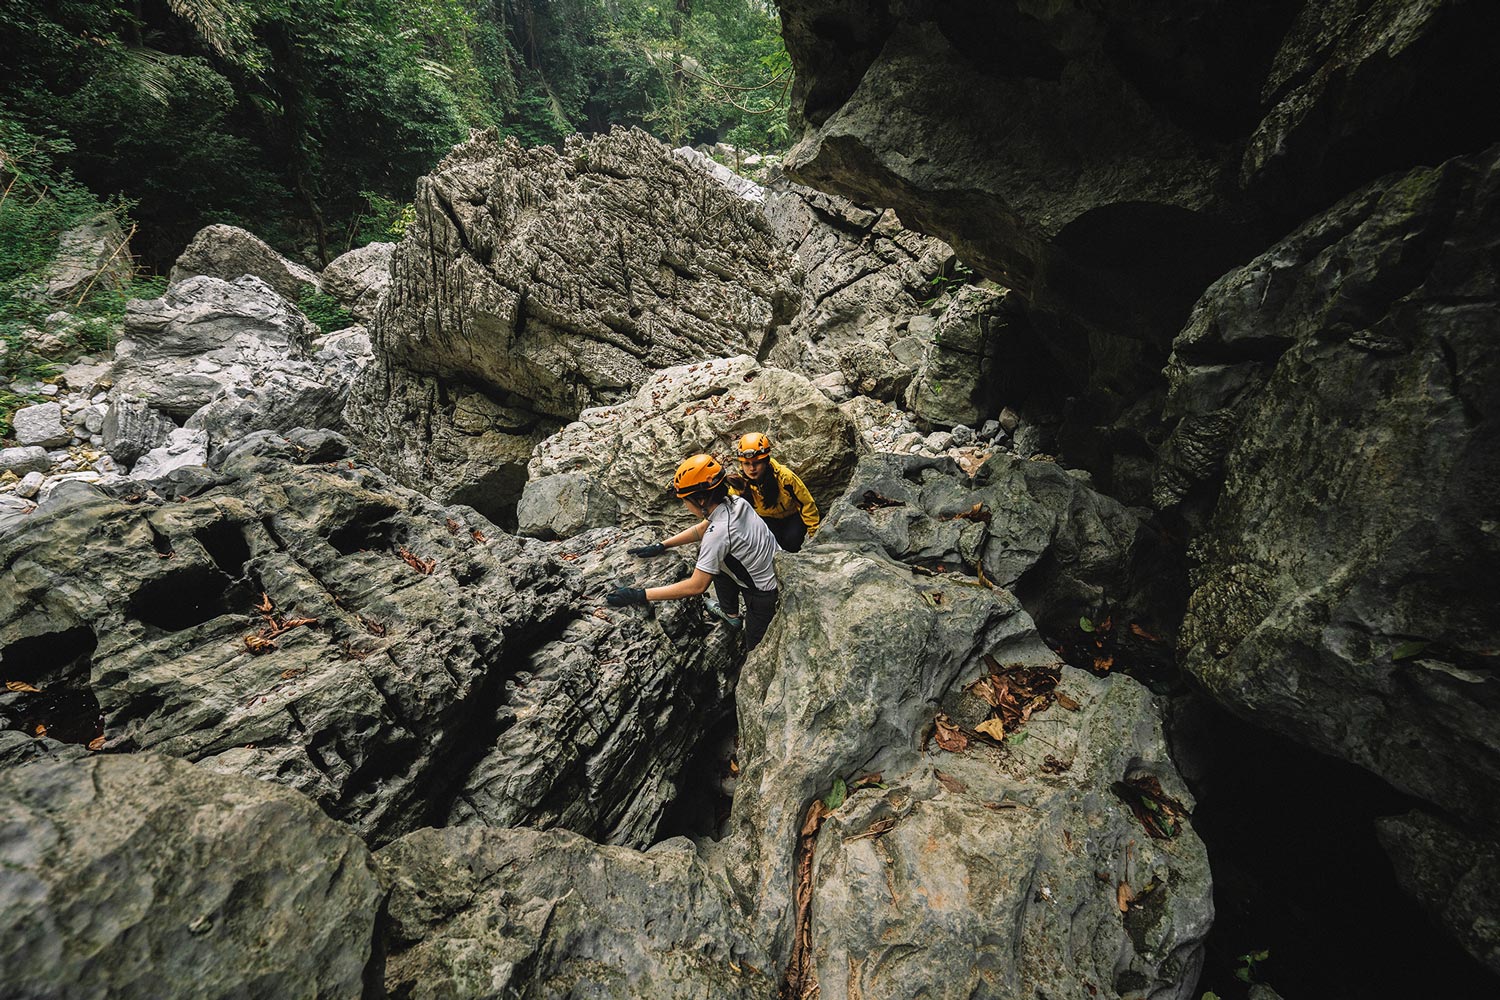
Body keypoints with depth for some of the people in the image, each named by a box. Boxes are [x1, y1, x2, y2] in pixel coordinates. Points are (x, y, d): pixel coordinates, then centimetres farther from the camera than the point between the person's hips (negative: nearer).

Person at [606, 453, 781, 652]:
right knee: (711, 555, 19)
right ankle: (730, 613, 33)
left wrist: (639, 595, -24)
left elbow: (696, 586, -28)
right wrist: (660, 546, 6)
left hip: (765, 593, -8)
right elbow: (701, 528, 10)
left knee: (755, 650, 13)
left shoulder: (718, 533, -32)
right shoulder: (736, 502, -7)